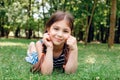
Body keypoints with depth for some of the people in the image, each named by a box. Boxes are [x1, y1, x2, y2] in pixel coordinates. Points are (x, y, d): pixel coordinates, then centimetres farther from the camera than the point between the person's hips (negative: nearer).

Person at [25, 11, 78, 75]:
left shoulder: (70, 45, -36)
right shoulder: (40, 44, -38)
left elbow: (69, 71, -39)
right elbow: (46, 73, -44)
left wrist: (74, 49, -51)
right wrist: (49, 47, -52)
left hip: (58, 67, 2)